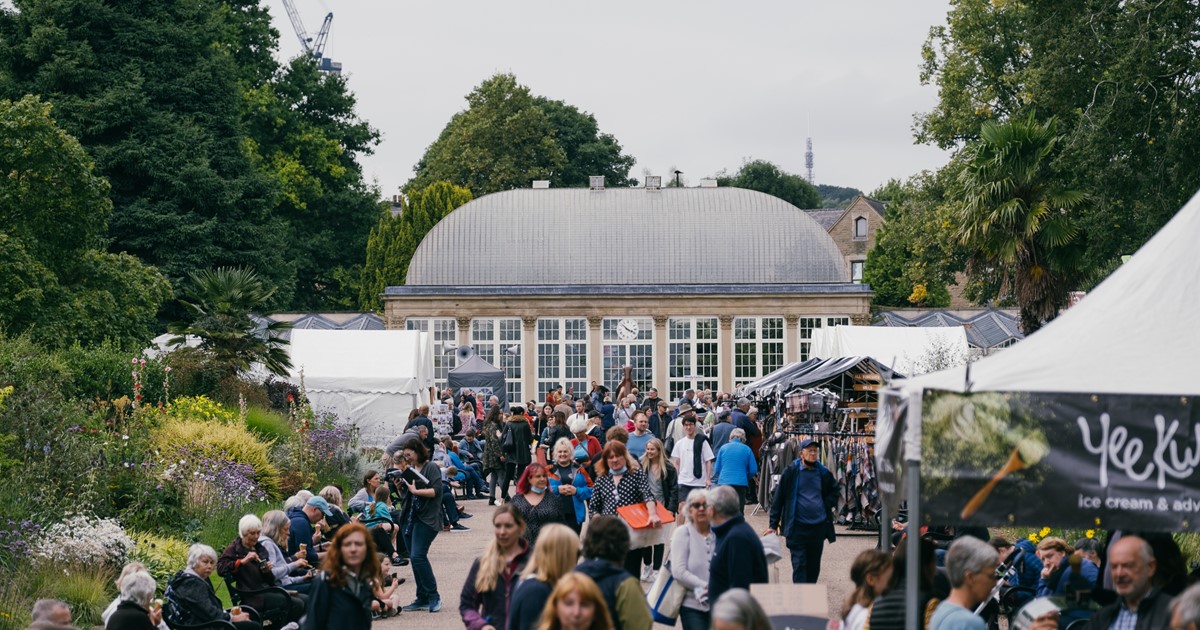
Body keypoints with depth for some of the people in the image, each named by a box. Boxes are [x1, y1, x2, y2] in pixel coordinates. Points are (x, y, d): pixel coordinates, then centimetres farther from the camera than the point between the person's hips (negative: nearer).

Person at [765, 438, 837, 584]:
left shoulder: (824, 473, 3)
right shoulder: (791, 472, -5)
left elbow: (834, 491, 22)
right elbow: (779, 498, -2)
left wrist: (828, 506, 5)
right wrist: (773, 524, -3)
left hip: (818, 526, 4)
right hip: (797, 526, -4)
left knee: (814, 565, 13)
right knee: (799, 565, -8)